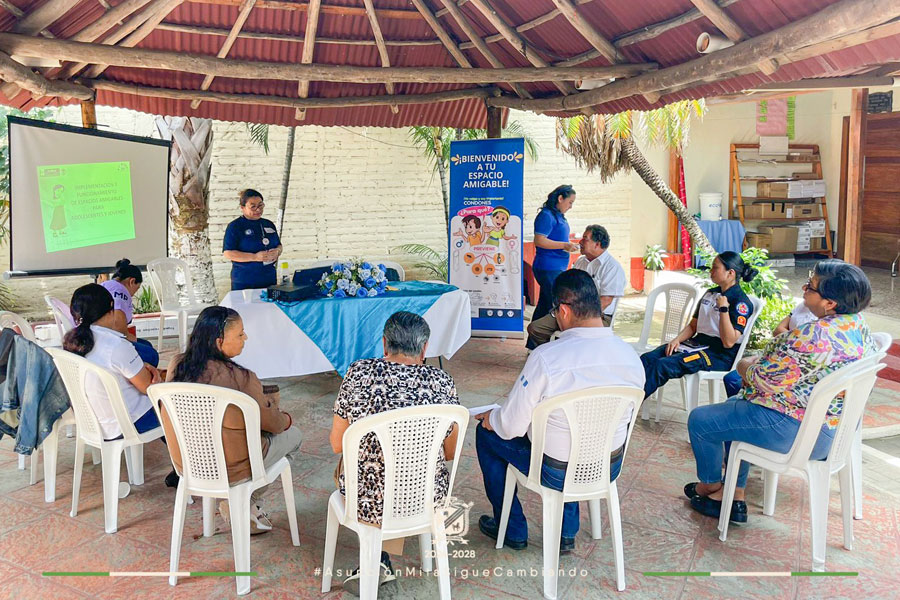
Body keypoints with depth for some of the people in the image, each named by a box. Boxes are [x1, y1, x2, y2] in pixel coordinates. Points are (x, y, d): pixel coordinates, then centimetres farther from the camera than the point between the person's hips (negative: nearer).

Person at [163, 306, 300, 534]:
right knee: (293, 434, 16)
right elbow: (273, 423, -13)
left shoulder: (176, 366, -9)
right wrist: (286, 419, 11)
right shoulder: (239, 378, -29)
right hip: (230, 471, -6)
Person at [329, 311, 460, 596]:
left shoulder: (359, 373, -11)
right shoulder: (442, 381, -8)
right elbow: (450, 452, 3)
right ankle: (382, 560, 23)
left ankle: (377, 561, 26)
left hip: (367, 499, -1)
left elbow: (337, 445, -2)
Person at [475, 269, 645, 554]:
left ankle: (513, 531, 31)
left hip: (556, 473, -5)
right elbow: (626, 418, 6)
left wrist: (491, 418, 4)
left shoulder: (546, 357, -28)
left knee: (487, 432, 18)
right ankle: (566, 533, 38)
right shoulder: (631, 357, -10)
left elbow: (512, 426, -20)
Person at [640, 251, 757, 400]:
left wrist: (723, 308, -19)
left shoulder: (741, 302, -9)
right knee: (646, 358, -15)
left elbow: (729, 342, -18)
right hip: (697, 343, 8)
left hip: (720, 355, -8)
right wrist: (677, 339, 0)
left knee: (662, 365, -29)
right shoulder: (710, 294, 16)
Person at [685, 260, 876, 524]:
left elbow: (764, 380, -25)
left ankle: (712, 488, 29)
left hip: (795, 431, -10)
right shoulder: (858, 322, 1)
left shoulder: (814, 336, -31)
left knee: (700, 420, 3)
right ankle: (736, 498, 30)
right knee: (734, 404, 28)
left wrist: (745, 365, -4)